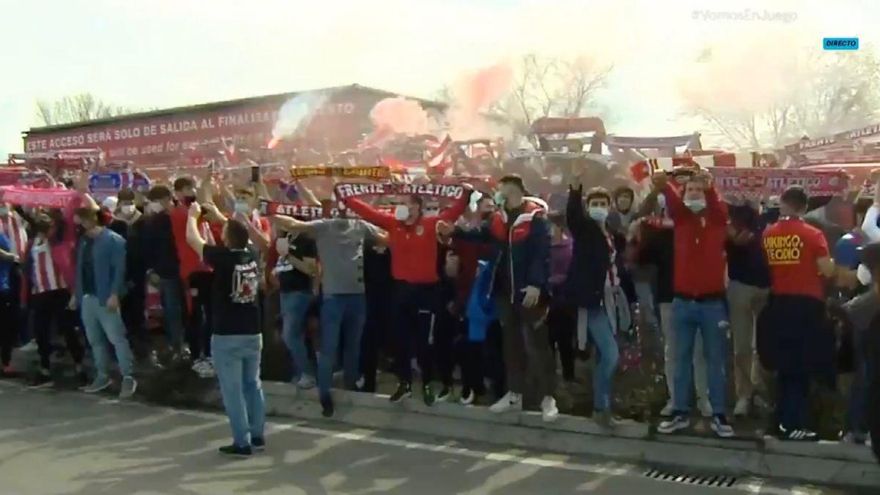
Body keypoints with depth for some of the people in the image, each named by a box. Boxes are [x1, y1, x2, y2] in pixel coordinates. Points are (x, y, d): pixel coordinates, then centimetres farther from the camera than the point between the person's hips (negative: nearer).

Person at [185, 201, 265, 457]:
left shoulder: (223, 258, -15)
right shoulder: (252, 255, 0)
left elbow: (192, 238, -3)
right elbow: (239, 231, 21)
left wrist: (193, 214, 14)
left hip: (227, 336, -6)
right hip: (253, 333, 6)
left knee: (233, 390, 1)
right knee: (253, 384, 16)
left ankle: (242, 442, 3)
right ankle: (257, 436, 22)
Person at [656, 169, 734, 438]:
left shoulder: (717, 218, 1)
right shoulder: (681, 217, 5)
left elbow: (717, 206, -21)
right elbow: (673, 203, -16)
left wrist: (709, 188, -44)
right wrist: (664, 185, -40)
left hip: (712, 301, -2)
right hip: (682, 301, 2)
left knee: (716, 359, 5)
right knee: (682, 357, 8)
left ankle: (719, 415, 11)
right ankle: (681, 413, 15)